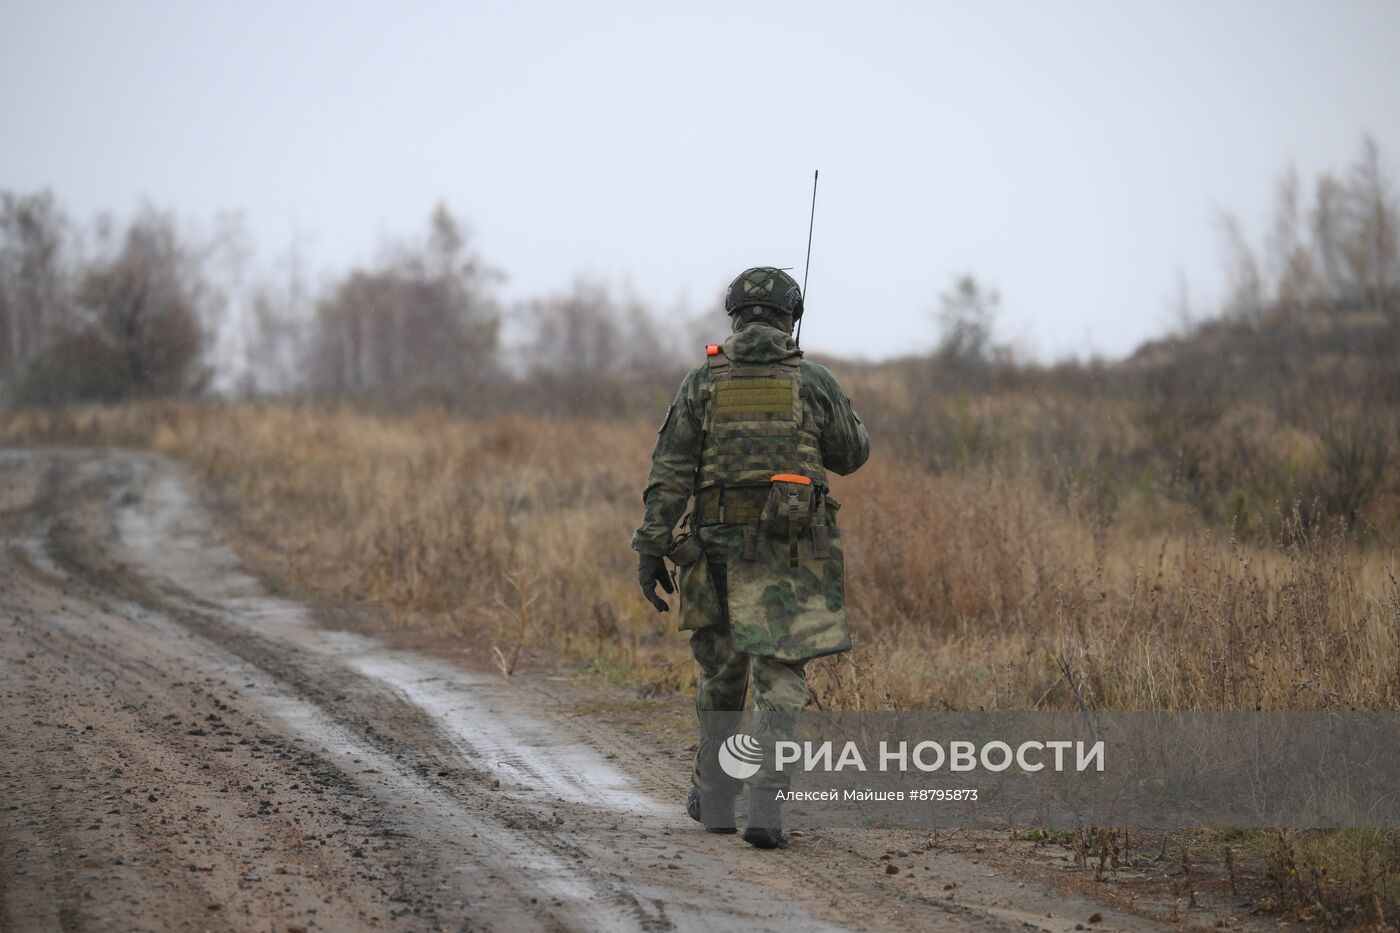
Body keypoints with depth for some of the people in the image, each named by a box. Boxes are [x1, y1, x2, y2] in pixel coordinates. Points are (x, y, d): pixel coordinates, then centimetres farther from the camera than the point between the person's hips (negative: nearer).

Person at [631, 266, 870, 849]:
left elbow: (669, 472, -4)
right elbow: (850, 455, 11)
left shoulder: (703, 382, 0)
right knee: (780, 681, -3)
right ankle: (764, 807, -18)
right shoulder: (814, 382, -1)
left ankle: (714, 799, 29)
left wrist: (652, 551, -4)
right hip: (792, 555, -2)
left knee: (721, 674, 19)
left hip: (720, 548, 2)